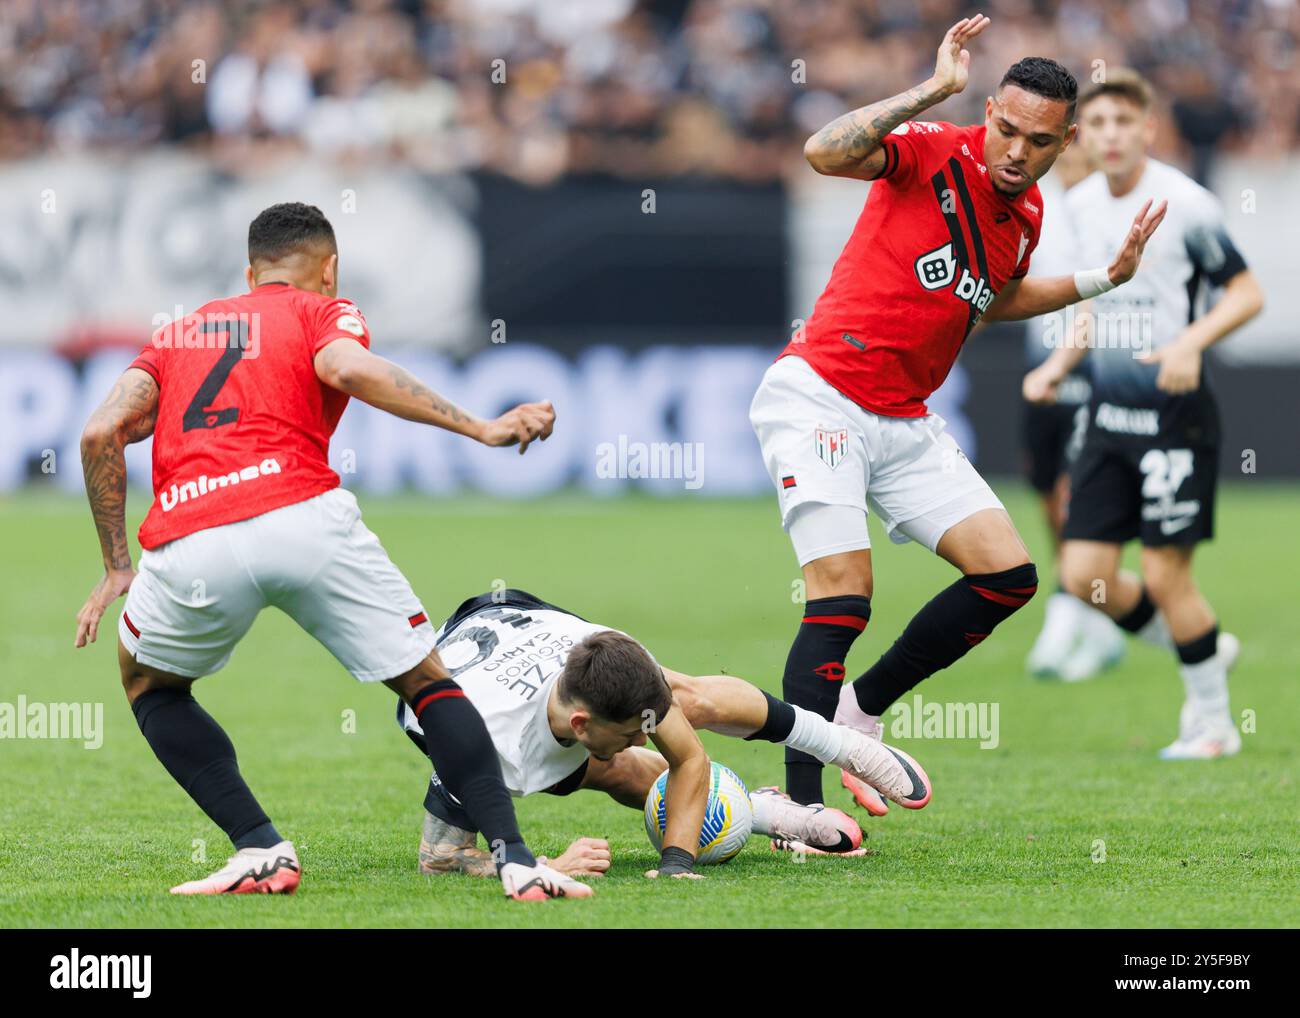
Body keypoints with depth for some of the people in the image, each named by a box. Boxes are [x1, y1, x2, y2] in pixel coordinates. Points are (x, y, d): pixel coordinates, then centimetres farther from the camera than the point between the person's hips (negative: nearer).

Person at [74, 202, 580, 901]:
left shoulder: (176, 333, 30)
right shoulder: (323, 312, 20)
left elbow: (102, 432, 17)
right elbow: (348, 369, -5)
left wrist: (117, 567, 22)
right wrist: (480, 429, -5)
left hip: (187, 544, 2)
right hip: (302, 517, -2)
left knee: (147, 682, 29)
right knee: (427, 680, 13)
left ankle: (262, 849, 14)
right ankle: (515, 858, 0)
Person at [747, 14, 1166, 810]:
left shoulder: (1027, 215, 8)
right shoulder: (934, 154, -12)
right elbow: (824, 153, -30)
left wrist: (1101, 280, 18)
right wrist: (935, 89, -33)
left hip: (905, 422, 7)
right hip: (818, 399, -7)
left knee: (1008, 575, 1)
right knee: (843, 594, -17)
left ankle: (863, 709, 14)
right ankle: (799, 806, -14)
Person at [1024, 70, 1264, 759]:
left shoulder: (1184, 205, -12)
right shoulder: (1081, 205, 7)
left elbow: (1247, 293, -7)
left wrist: (1191, 342, -22)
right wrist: (1057, 366, 9)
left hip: (1175, 412, -6)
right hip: (1108, 411, 6)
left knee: (1164, 574, -6)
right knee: (1084, 575, 0)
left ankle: (1213, 722, 13)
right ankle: (1204, 650, 24)